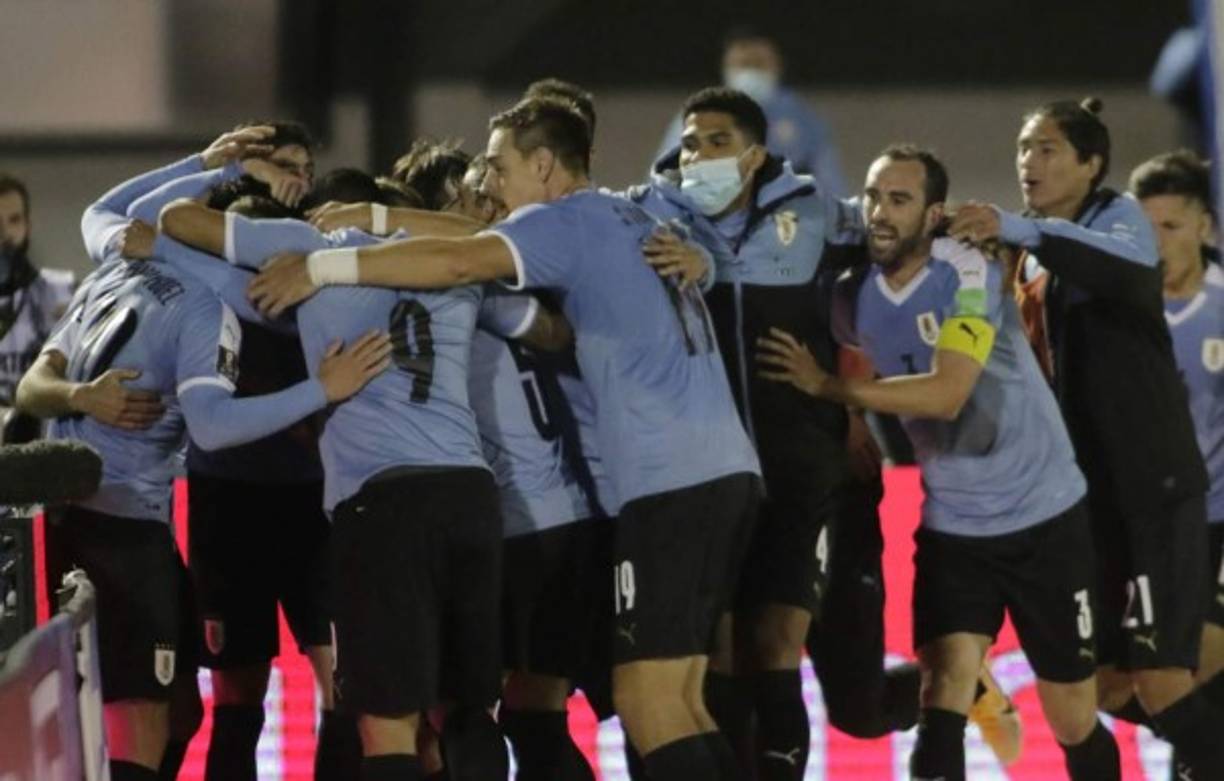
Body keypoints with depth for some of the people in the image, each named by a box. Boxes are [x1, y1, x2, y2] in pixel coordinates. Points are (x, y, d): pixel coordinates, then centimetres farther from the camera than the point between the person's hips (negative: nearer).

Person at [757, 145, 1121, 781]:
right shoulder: (853, 299, -1)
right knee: (944, 683, -18)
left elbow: (946, 394, -28)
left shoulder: (966, 275, -17)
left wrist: (825, 386, -26)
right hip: (951, 523, 4)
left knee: (1072, 719, 5)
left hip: (1042, 516, -3)